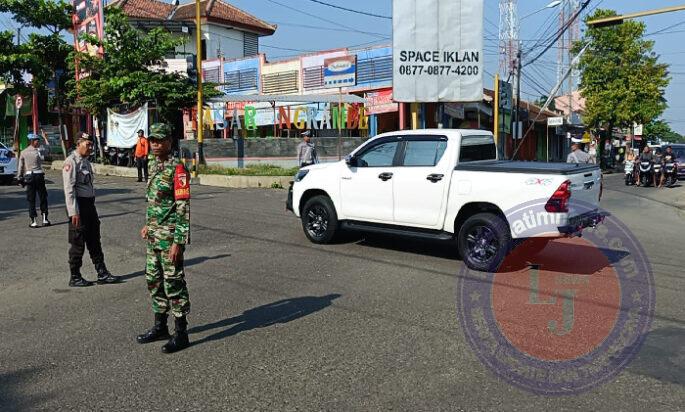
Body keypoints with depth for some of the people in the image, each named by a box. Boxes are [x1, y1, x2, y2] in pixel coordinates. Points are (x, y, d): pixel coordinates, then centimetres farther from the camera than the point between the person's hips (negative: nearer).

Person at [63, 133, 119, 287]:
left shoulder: (86, 161, 15)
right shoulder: (71, 161, -12)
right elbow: (69, 189, -18)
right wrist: (74, 212, -22)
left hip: (89, 204, 9)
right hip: (78, 205, -9)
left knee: (94, 241, 12)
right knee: (78, 243, 1)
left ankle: (102, 273, 19)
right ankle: (75, 277, 13)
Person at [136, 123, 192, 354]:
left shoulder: (176, 168, -15)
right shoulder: (153, 165, 12)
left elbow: (183, 207, -19)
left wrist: (178, 241, -22)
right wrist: (148, 225, 19)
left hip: (170, 236, -9)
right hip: (153, 235, 9)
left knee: (174, 283, -2)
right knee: (154, 281, 16)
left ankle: (181, 334, 10)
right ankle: (160, 327, 31)